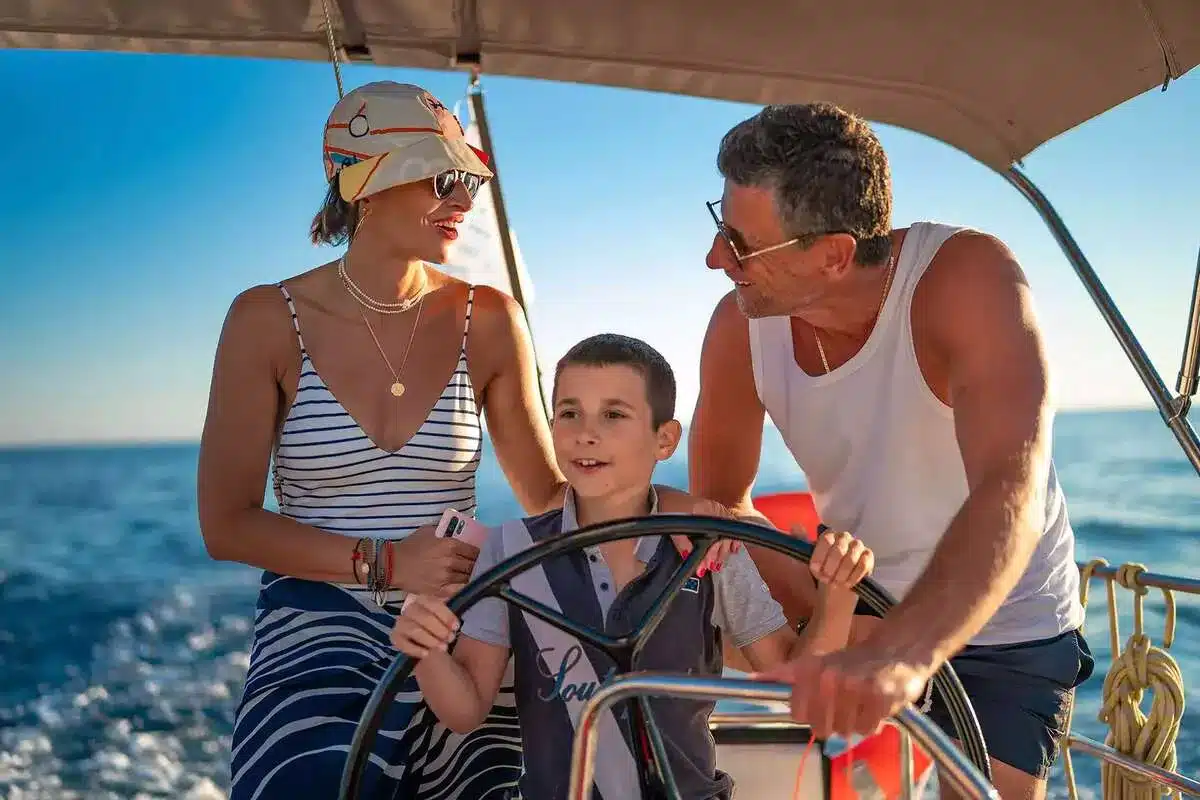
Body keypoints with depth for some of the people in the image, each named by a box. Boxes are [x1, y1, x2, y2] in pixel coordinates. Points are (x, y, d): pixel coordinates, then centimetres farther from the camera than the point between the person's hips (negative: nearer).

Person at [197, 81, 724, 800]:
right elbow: (227, 525, -6)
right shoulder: (268, 321, -6)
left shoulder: (489, 321, -1)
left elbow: (550, 495, 5)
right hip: (316, 638, -1)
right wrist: (385, 564, -16)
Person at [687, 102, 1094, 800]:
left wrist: (899, 654, -60)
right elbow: (720, 500, -4)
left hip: (1003, 635, -3)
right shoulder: (740, 326, -17)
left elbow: (1012, 495, -43)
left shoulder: (970, 278, -29)